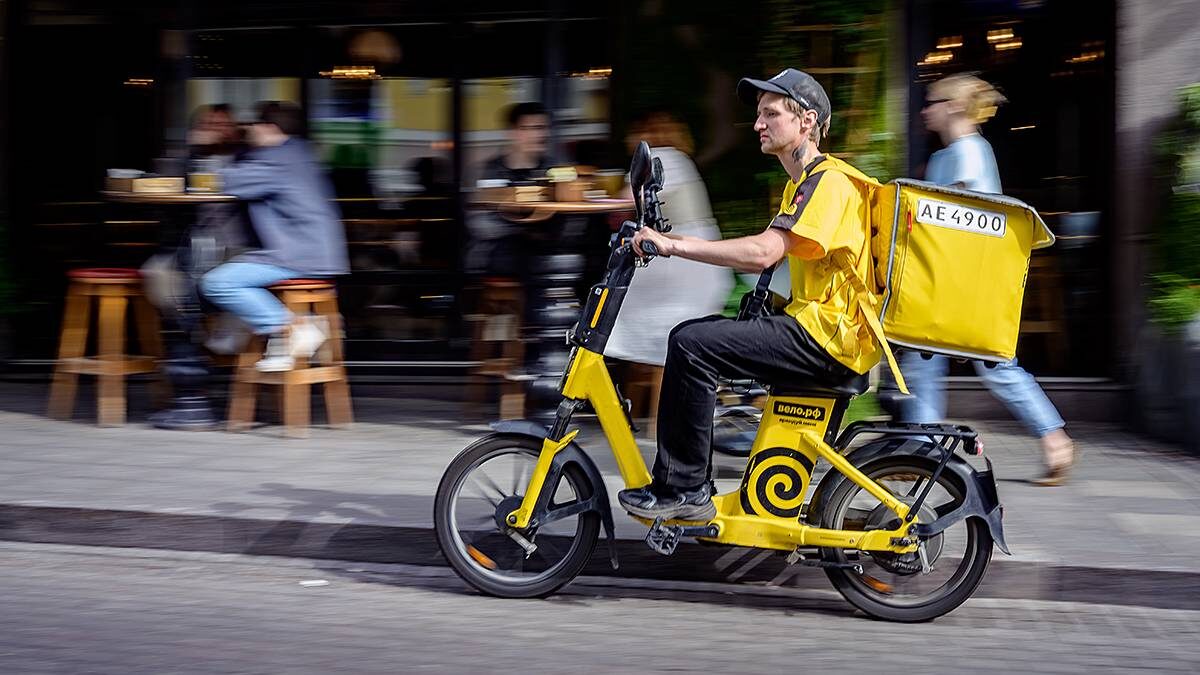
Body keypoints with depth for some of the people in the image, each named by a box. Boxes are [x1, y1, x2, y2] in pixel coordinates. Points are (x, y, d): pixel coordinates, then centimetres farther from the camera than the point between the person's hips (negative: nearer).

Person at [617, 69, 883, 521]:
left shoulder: (829, 181, -14)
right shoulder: (801, 183, 21)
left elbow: (762, 252, -27)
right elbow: (765, 255, 18)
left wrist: (675, 245, -25)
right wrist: (673, 240, 8)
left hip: (829, 337, -11)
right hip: (813, 325, 11)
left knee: (692, 344, -19)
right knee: (694, 335, 9)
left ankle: (682, 489, -11)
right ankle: (683, 483, 12)